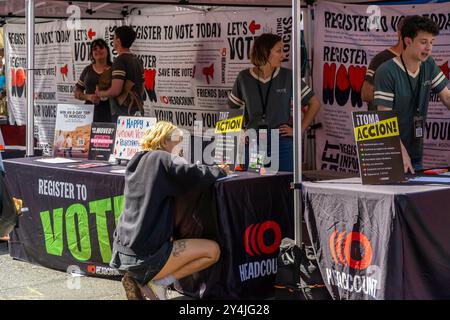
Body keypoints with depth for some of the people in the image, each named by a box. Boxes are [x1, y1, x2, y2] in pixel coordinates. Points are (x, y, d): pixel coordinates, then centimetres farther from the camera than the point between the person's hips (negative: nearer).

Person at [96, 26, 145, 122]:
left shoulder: (120, 61, -12)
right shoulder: (138, 61, 15)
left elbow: (115, 90, -20)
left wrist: (100, 93, -2)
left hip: (123, 112, -8)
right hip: (138, 110, 8)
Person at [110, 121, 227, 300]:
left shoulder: (135, 162, 14)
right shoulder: (161, 158, -8)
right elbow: (198, 175, -12)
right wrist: (219, 172, 9)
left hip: (122, 251, 8)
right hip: (144, 256, -8)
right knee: (213, 250, -3)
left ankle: (136, 279, 13)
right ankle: (158, 282, -5)